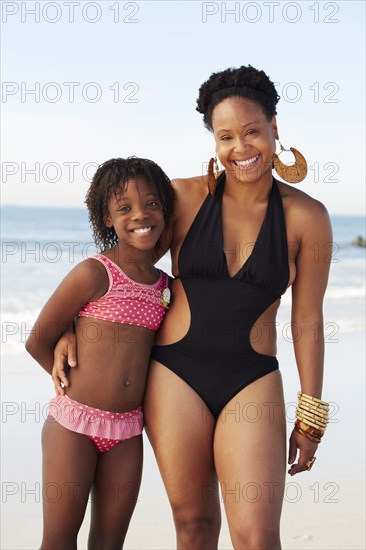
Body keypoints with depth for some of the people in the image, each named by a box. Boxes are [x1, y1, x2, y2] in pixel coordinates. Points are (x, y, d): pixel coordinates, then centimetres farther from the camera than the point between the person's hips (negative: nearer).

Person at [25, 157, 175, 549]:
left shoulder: (167, 286, 5)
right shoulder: (94, 273, -11)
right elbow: (38, 340, -6)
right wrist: (78, 384, 1)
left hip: (127, 430, 5)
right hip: (74, 424, -5)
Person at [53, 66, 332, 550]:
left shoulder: (306, 217, -4)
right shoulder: (185, 198, -3)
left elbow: (307, 321, 2)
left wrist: (311, 418, 4)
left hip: (251, 382, -1)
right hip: (175, 375, 1)